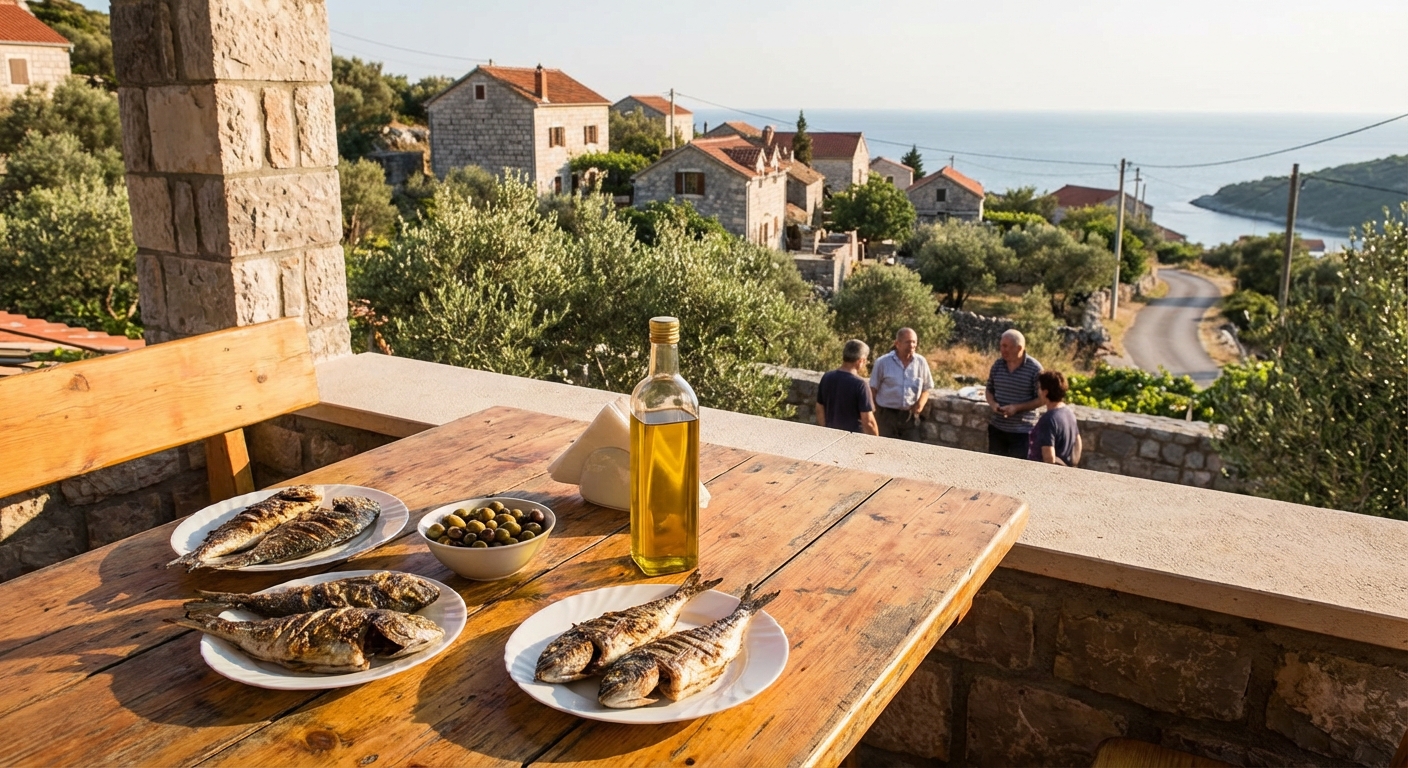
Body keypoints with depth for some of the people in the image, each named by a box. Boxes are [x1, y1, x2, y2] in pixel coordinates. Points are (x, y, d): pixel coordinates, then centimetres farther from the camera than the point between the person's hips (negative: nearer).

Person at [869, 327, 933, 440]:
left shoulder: (921, 362, 0)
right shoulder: (883, 362, -7)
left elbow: (926, 388, 10)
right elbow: (873, 388, -1)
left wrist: (921, 403, -8)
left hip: (910, 416, 2)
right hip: (886, 415, -2)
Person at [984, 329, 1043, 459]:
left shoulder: (1035, 369, -12)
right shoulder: (997, 365, 2)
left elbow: (1041, 399, -10)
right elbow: (989, 390, 13)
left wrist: (1017, 407, -20)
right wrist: (992, 403, -8)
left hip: (1022, 431, -5)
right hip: (996, 427, 5)